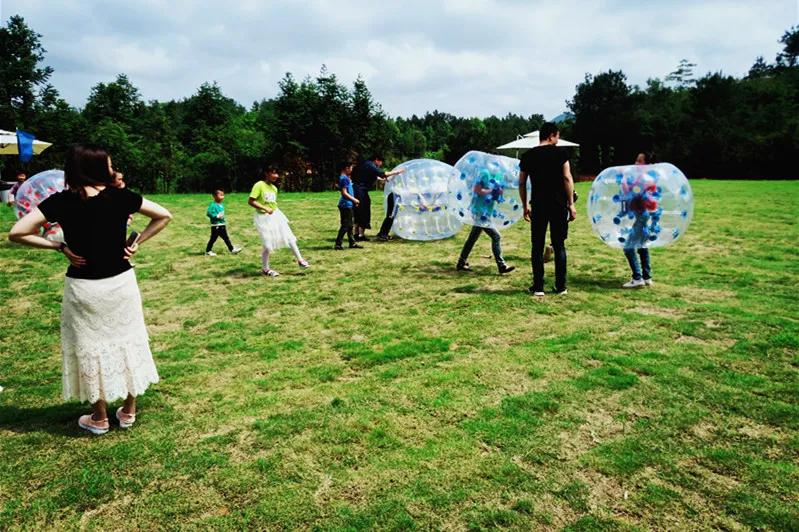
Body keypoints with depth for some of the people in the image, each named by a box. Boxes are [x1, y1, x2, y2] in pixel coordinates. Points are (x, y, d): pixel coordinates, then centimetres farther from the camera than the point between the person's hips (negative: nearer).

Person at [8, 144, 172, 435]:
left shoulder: (60, 201, -7)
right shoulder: (120, 197, -7)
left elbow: (16, 233, -11)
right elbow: (164, 216, -2)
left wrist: (59, 247, -3)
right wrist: (136, 243, 0)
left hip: (83, 287, 0)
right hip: (121, 282, 1)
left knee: (90, 347, 13)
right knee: (127, 341, 15)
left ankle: (100, 418, 25)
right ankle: (128, 411, 26)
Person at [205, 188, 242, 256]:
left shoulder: (221, 205, 12)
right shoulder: (213, 205, -14)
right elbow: (208, 213, -22)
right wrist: (217, 216, -25)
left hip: (222, 225, 8)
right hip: (215, 226, -8)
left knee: (226, 238, 10)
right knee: (213, 238, 2)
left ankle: (232, 249, 12)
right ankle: (208, 251, 14)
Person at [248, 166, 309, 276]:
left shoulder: (274, 188, 9)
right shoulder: (259, 185, -12)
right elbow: (250, 201, -18)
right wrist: (265, 208, -25)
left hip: (276, 216, 7)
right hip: (264, 218, -7)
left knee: (290, 238, 3)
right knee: (268, 245, -1)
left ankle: (300, 260, 11)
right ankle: (265, 269, 15)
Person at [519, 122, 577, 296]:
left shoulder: (527, 156, 6)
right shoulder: (560, 153, -2)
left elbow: (522, 183, 8)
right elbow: (567, 178, -7)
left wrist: (525, 206, 17)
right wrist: (571, 204, -3)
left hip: (538, 205, 2)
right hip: (558, 204, -1)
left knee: (538, 247, 7)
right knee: (559, 245, 7)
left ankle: (538, 287, 7)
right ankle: (560, 286, 10)